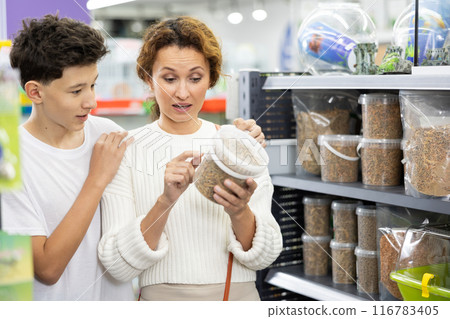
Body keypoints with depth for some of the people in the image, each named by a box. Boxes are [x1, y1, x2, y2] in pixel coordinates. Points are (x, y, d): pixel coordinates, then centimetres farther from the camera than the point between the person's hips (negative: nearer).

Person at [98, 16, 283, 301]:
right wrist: (165, 201, -26)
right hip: (162, 295, -1)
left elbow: (264, 256, -5)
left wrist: (240, 213, -23)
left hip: (239, 293, 2)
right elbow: (118, 266, -13)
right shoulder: (127, 151, -6)